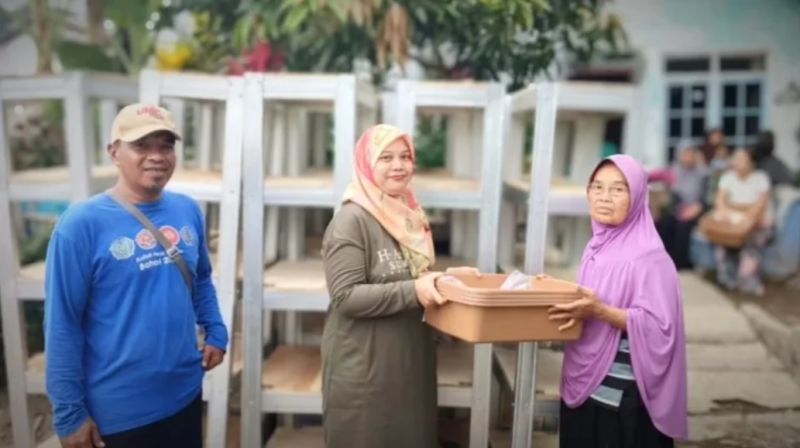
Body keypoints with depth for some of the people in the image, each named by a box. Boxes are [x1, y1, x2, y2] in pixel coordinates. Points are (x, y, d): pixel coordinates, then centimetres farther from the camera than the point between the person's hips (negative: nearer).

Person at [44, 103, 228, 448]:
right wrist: (69, 413, -12)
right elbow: (62, 325, -14)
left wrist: (216, 333, 5)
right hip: (118, 409, -5)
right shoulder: (82, 223, -16)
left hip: (184, 393, 5)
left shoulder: (189, 210, -1)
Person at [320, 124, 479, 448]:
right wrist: (412, 292, -29)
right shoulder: (351, 220, -15)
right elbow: (346, 296, -21)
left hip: (411, 359, 8)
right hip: (364, 366, -7)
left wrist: (448, 276, 3)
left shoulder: (408, 215, 10)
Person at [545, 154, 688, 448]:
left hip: (622, 394, -7)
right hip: (583, 382, 7)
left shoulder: (648, 256, -16)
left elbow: (658, 326, -19)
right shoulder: (597, 245, 7)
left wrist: (600, 311, -27)